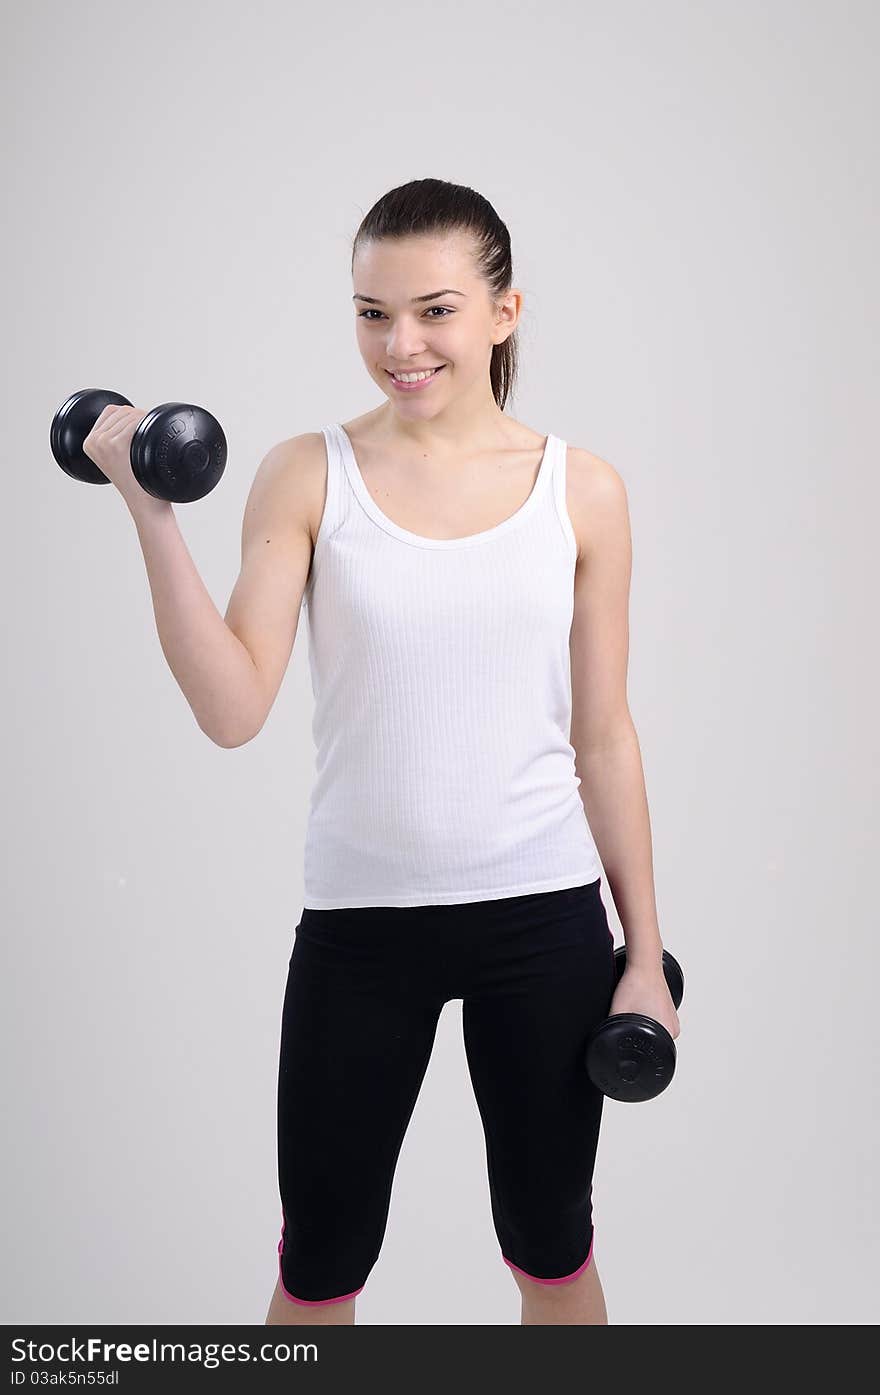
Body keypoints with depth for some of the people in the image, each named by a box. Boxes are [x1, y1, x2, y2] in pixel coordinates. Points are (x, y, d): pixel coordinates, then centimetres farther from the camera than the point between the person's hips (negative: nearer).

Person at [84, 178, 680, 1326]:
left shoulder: (583, 491, 0)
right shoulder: (307, 477, -4)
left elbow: (604, 735, 4)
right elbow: (233, 711, -11)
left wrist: (645, 951, 5)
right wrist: (154, 518, -19)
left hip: (544, 917, 1)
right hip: (359, 919, 0)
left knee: (551, 1249, 17)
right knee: (321, 1262, 13)